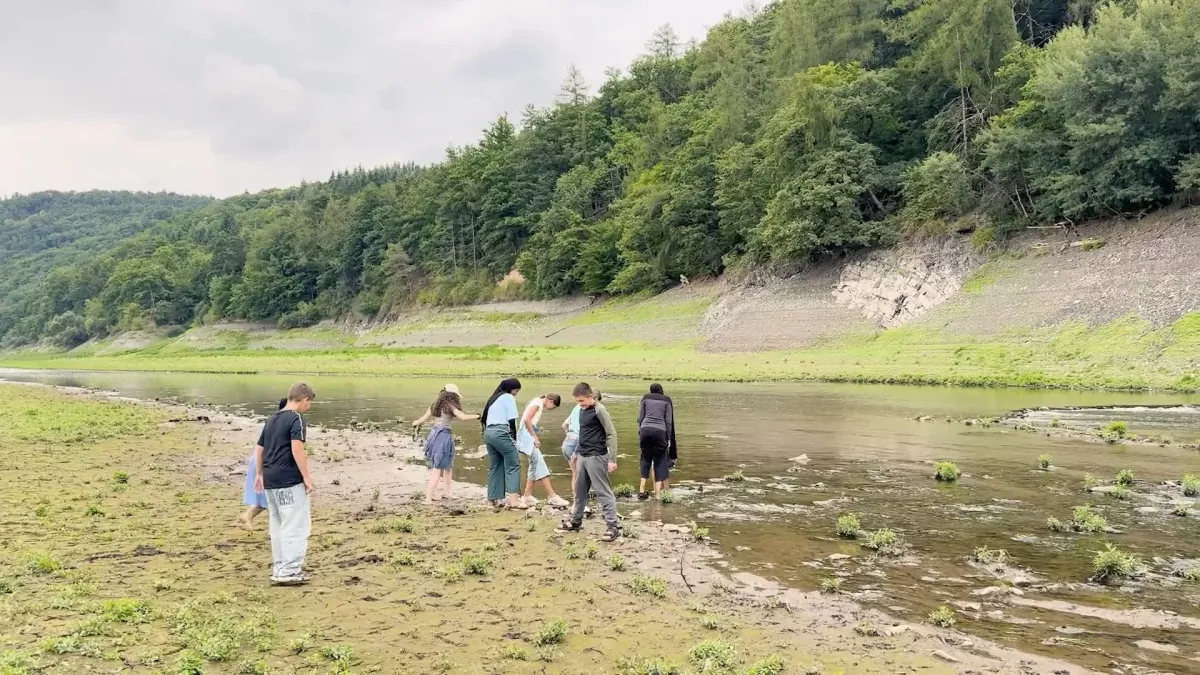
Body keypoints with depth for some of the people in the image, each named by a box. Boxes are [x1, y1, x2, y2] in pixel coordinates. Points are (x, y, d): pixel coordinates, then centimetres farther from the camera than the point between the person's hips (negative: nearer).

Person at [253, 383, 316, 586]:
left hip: (270, 479, 9)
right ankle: (289, 571, -4)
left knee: (278, 524, 16)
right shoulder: (296, 418, -9)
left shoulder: (272, 418, 16)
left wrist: (259, 474, 26)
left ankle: (279, 568, 22)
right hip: (289, 480, -8)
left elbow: (259, 448, 19)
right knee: (296, 525, -3)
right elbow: (297, 449, -20)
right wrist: (307, 477, -16)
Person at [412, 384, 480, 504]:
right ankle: (428, 498, -6)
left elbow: (423, 419, 16)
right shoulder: (450, 406, -6)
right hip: (443, 436, -7)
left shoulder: (435, 405, 13)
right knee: (437, 468, -4)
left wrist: (415, 423, 36)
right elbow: (463, 416, -18)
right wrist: (478, 416, -7)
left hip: (433, 434, 7)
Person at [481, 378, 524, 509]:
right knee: (513, 464, -6)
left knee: (495, 466, 11)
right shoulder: (508, 397, 1)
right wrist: (514, 438, 4)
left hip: (488, 432, 8)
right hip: (500, 432, -8)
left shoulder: (494, 398, 25)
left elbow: (485, 418, 19)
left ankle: (496, 498, 9)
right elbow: (511, 420, -5)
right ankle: (513, 499, -15)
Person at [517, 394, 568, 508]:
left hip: (530, 436, 10)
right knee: (540, 465, -12)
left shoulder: (539, 404, 18)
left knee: (535, 466, 12)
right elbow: (526, 419, -22)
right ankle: (552, 496, -13)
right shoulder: (537, 403, -11)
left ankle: (527, 496, 15)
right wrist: (534, 436, -17)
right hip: (527, 435, -10)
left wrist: (536, 436, 8)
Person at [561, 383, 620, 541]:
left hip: (596, 457, -8)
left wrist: (612, 459, -17)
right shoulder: (582, 410, 10)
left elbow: (611, 434, -15)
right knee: (579, 490, 17)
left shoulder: (599, 410, -14)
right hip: (582, 456, 8)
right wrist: (577, 452, 20)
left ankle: (613, 526, -5)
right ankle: (575, 521, 31)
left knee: (603, 492, -7)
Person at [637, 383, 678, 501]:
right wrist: (669, 439, 8)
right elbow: (669, 421, 5)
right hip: (660, 431, -1)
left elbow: (640, 418, 8)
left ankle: (642, 490, 9)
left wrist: (640, 434, 13)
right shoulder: (667, 400, 10)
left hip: (645, 430, 2)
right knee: (659, 462, 7)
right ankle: (658, 494, 3)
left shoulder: (645, 398, 13)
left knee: (645, 459, 15)